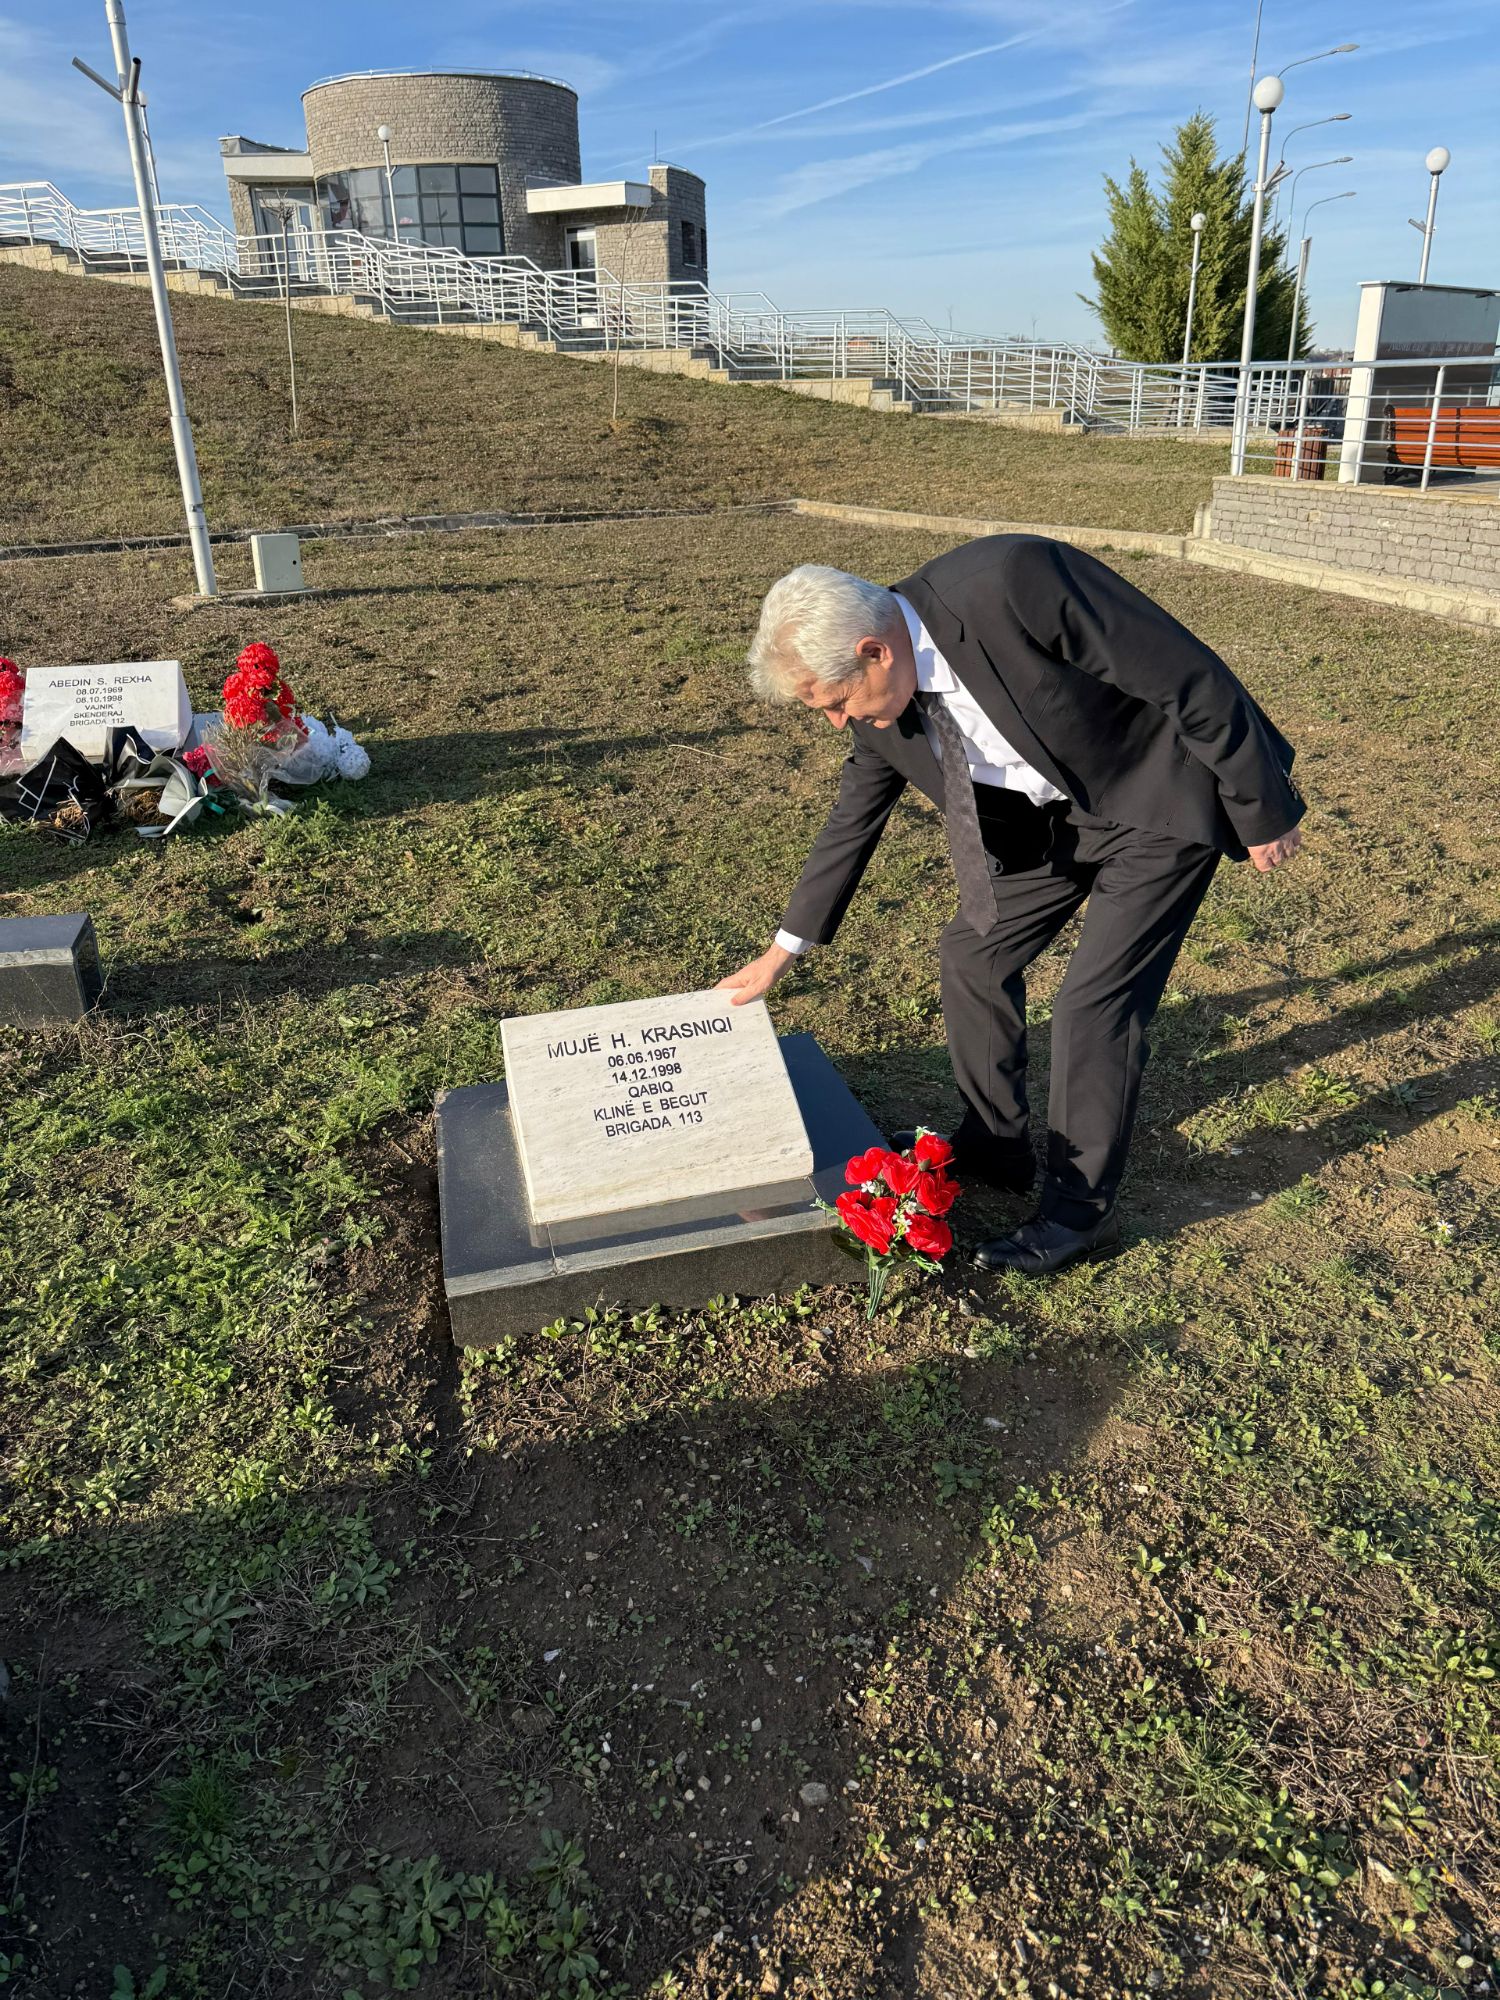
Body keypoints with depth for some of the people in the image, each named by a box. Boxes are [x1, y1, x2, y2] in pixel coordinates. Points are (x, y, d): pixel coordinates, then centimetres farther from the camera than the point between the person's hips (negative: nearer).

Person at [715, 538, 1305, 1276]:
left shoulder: (1010, 581, -34)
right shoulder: (882, 695, -10)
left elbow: (1190, 676, -26)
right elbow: (853, 820, 6)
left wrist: (1260, 811, -16)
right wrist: (783, 950, 12)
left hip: (1162, 799, -7)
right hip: (1054, 810, 7)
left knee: (1095, 1001, -8)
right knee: (973, 955, 8)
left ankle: (1080, 1211, 11)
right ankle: (992, 1147, 29)